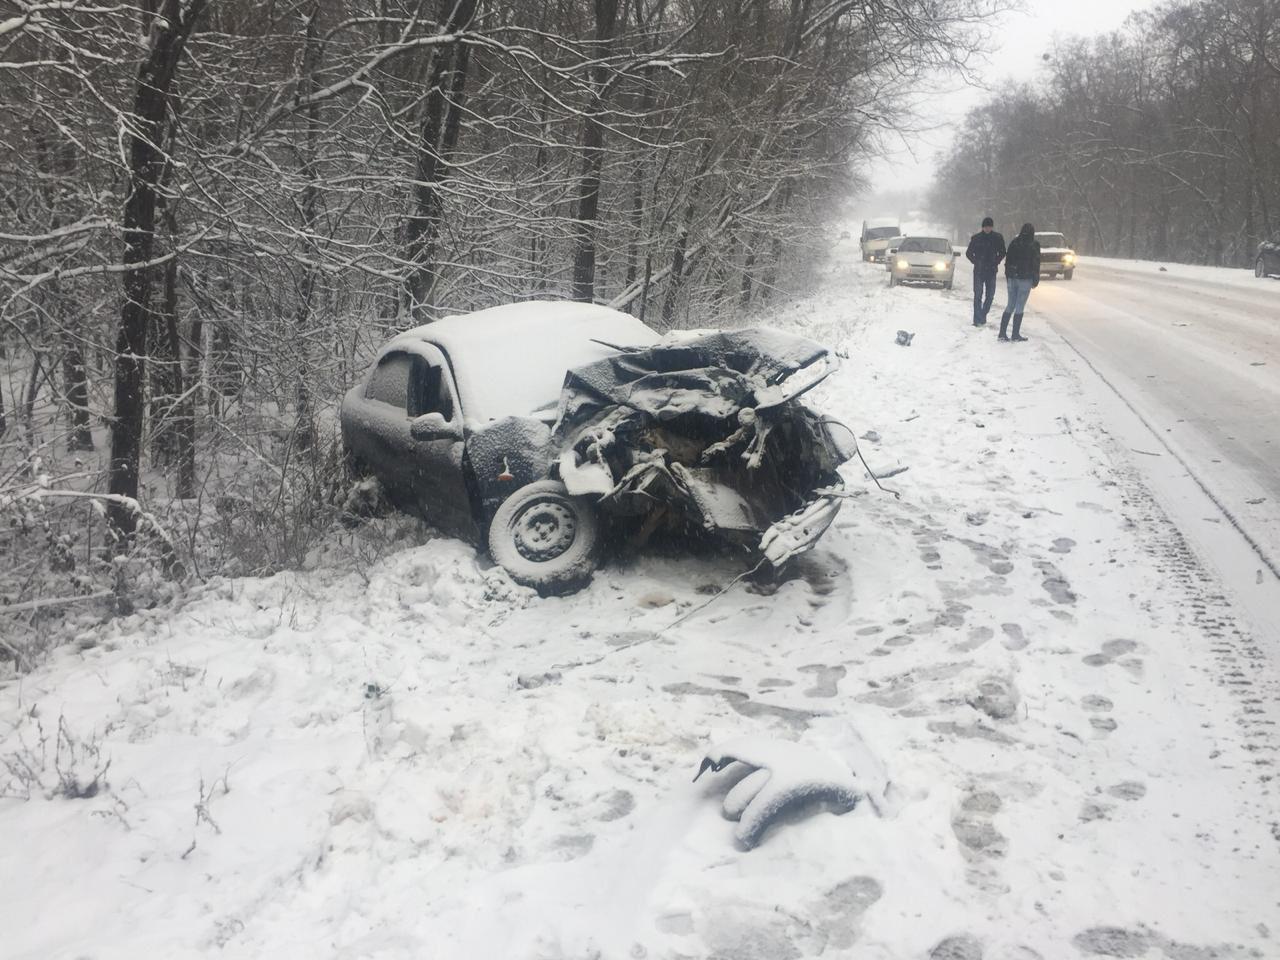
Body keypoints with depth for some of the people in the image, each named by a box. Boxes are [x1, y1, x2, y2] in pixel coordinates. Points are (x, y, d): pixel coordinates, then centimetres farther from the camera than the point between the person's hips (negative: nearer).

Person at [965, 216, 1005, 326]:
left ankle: (983, 315, 23)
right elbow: (969, 253, 9)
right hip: (978, 271, -2)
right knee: (978, 295, -7)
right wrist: (975, 262, -1)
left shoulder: (997, 238, 2)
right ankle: (978, 319, -8)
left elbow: (1002, 253, 12)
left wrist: (995, 263, 1)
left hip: (991, 271, 2)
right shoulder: (976, 238, -1)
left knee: (990, 295, 6)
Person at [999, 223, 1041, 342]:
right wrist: (1036, 279, 0)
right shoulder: (1034, 244, -4)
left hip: (1012, 277, 4)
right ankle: (1015, 334, 0)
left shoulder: (1014, 242, 8)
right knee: (1020, 306, -1)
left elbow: (1007, 260, 10)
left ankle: (1002, 333, 6)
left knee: (1010, 305, 11)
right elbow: (1036, 262, -6)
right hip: (1025, 278, -4)